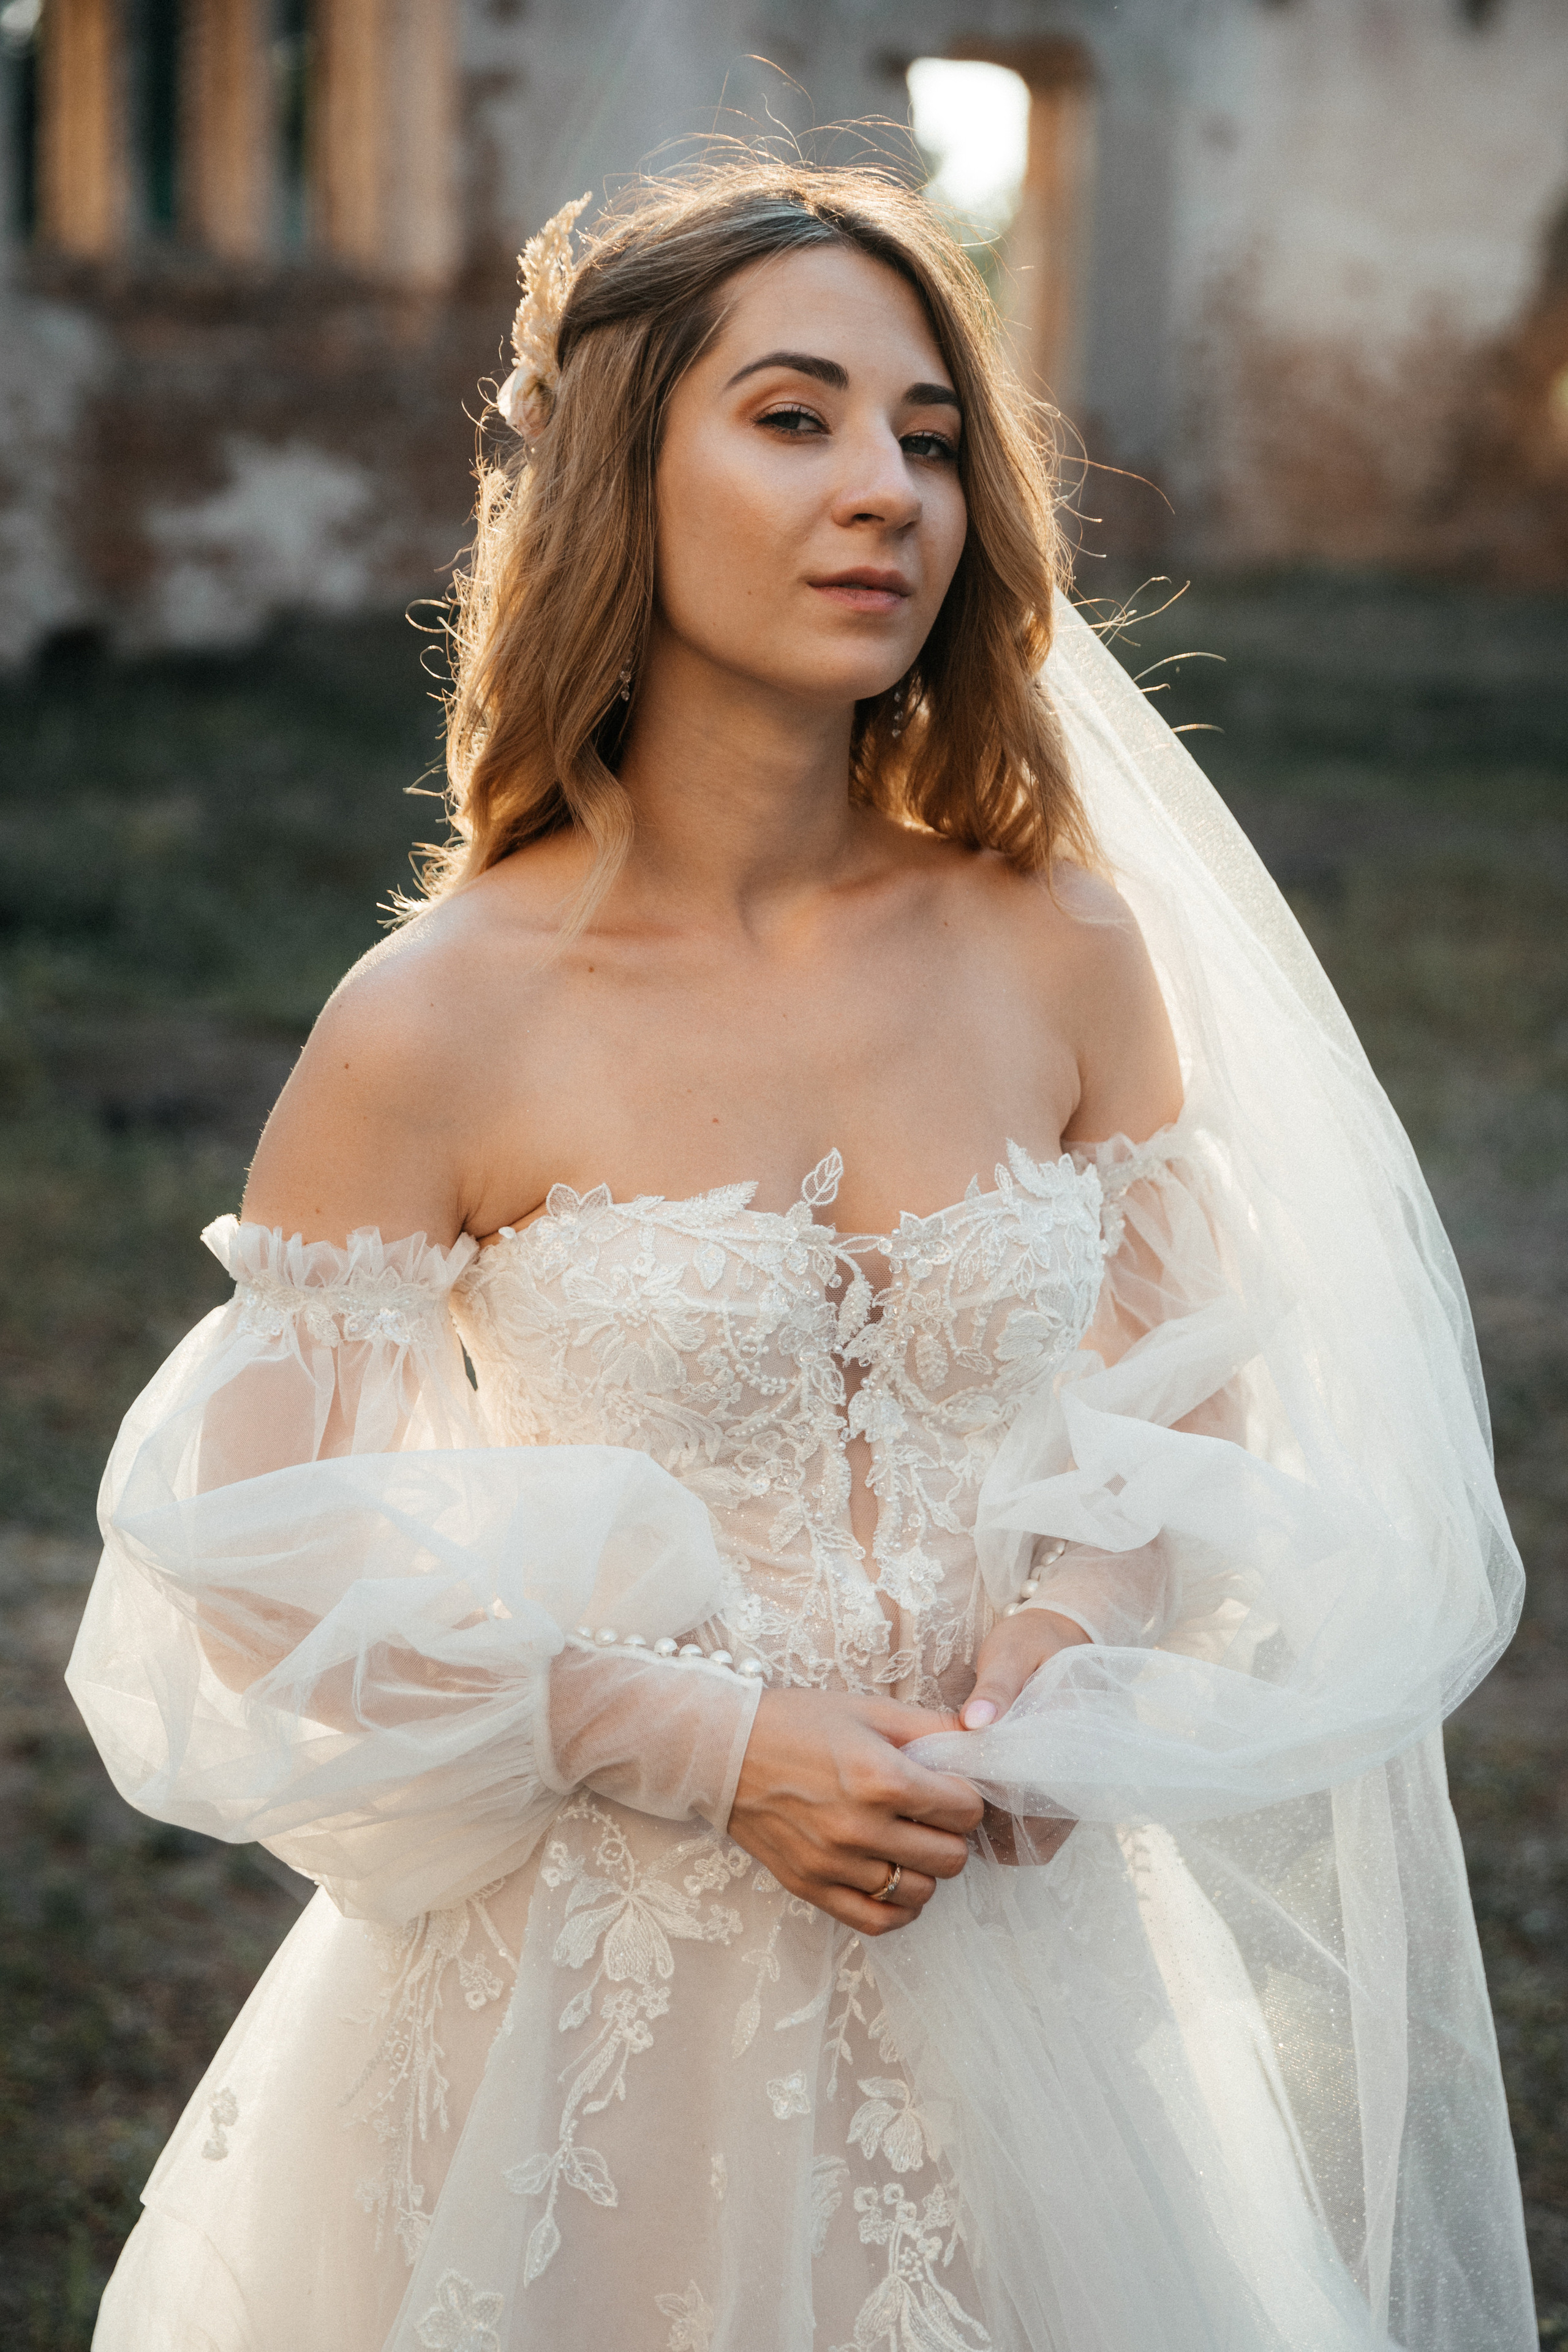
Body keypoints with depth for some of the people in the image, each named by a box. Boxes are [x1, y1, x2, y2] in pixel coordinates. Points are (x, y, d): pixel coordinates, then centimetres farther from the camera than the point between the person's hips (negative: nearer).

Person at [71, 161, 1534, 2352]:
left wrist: (1057, 1653, -12)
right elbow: (260, 1575, -10)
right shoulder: (442, 1027, -14)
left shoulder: (1064, 954, -4)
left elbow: (1192, 1399, 7)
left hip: (1016, 1961, 3)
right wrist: (707, 1745, -17)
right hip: (602, 1984, -3)